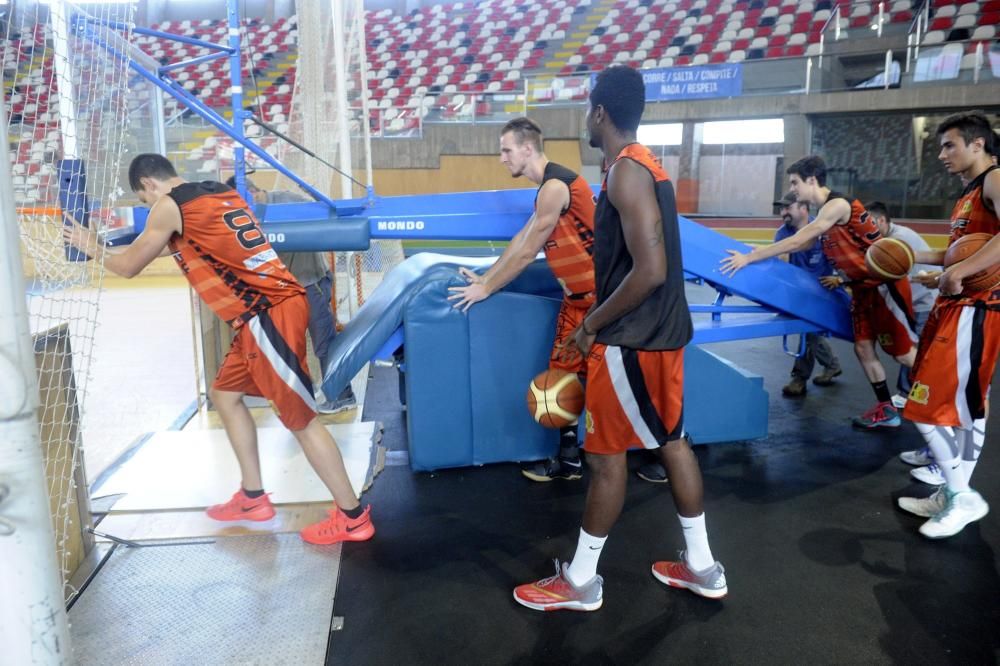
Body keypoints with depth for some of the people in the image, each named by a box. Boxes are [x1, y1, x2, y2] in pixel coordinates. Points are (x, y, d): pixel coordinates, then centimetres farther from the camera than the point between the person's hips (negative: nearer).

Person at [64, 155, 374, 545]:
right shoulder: (220, 194, 19)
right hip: (270, 310, 9)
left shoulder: (169, 206, -4)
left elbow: (129, 267, 8)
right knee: (225, 394, 21)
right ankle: (253, 498, 28)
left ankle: (353, 517, 5)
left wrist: (95, 250, 26)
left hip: (268, 317, -9)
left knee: (300, 419, -4)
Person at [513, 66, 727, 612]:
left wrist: (592, 324, -16)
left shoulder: (626, 172, -19)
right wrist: (602, 316, 17)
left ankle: (580, 581, 19)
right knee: (671, 441, 17)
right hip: (661, 330, 10)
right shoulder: (644, 163, 12)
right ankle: (702, 567, 30)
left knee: (605, 455, 2)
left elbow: (649, 270, -26)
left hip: (632, 340, -10)